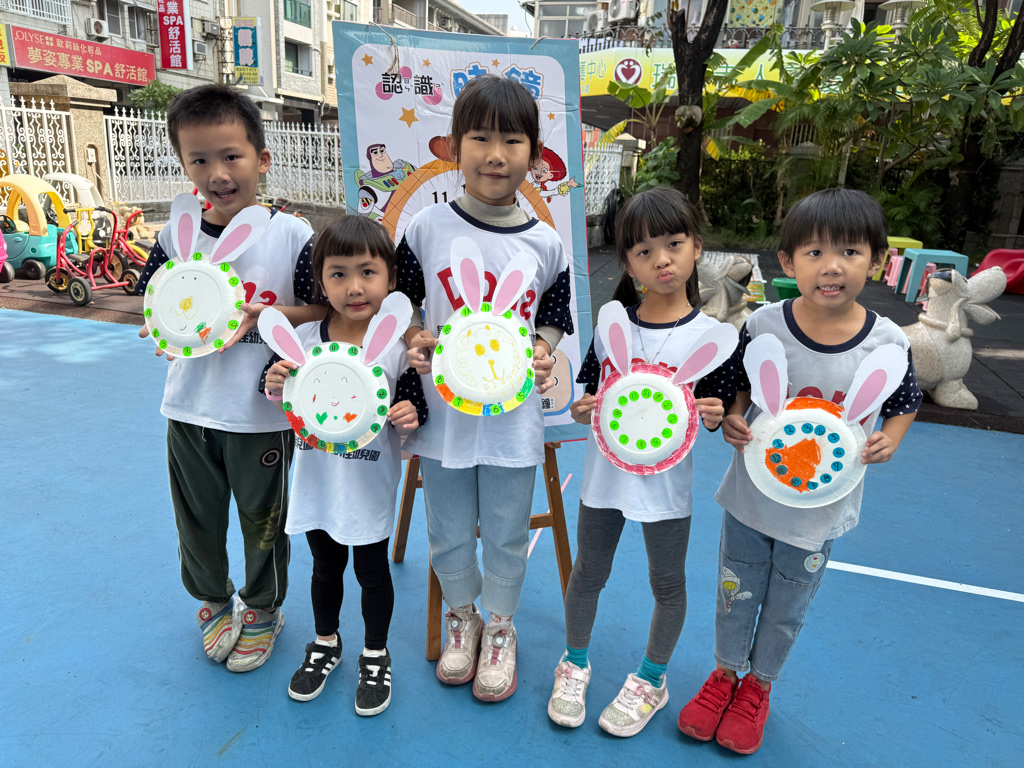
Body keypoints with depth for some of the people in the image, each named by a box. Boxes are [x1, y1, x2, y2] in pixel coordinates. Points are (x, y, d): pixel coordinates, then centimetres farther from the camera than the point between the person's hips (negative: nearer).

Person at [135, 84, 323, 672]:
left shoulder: (291, 235, -10)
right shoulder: (178, 235, 0)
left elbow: (320, 308, -9)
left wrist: (259, 314, -21)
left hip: (263, 411, -3)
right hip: (189, 408, 4)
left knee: (263, 518, 14)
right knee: (197, 516, 19)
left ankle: (263, 609, 39)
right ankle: (214, 600, 45)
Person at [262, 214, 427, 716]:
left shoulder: (398, 346, -15)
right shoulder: (303, 339, -7)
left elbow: (415, 407, -7)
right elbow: (283, 404, 4)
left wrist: (409, 417, -29)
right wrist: (274, 386, -18)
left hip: (371, 485, -3)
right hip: (318, 482, 3)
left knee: (371, 571, 14)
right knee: (325, 566, 22)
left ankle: (375, 656, 38)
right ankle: (326, 644, 47)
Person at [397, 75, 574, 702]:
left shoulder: (545, 244, -2)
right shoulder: (426, 228, -4)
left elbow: (552, 317, 8)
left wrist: (543, 354, -12)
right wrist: (415, 341, -13)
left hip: (513, 413, 0)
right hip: (443, 409, 1)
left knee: (506, 535, 15)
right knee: (449, 533, 18)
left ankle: (500, 627, 41)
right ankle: (462, 616, 45)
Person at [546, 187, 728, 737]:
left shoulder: (709, 335, -10)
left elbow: (714, 413, -2)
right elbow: (581, 395, 4)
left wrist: (713, 417, -23)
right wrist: (582, 408, -16)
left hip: (666, 480, -1)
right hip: (604, 473, 2)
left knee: (667, 583, 16)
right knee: (587, 573, 17)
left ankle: (651, 680, 41)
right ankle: (575, 664, 43)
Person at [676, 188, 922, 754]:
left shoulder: (888, 343, -15)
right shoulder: (762, 326, -16)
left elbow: (904, 404, 3)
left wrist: (887, 440, -16)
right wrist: (731, 419, -21)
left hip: (822, 505, 0)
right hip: (753, 491, 0)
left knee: (788, 607, 20)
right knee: (736, 592, 19)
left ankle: (759, 685, 47)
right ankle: (725, 673, 47)